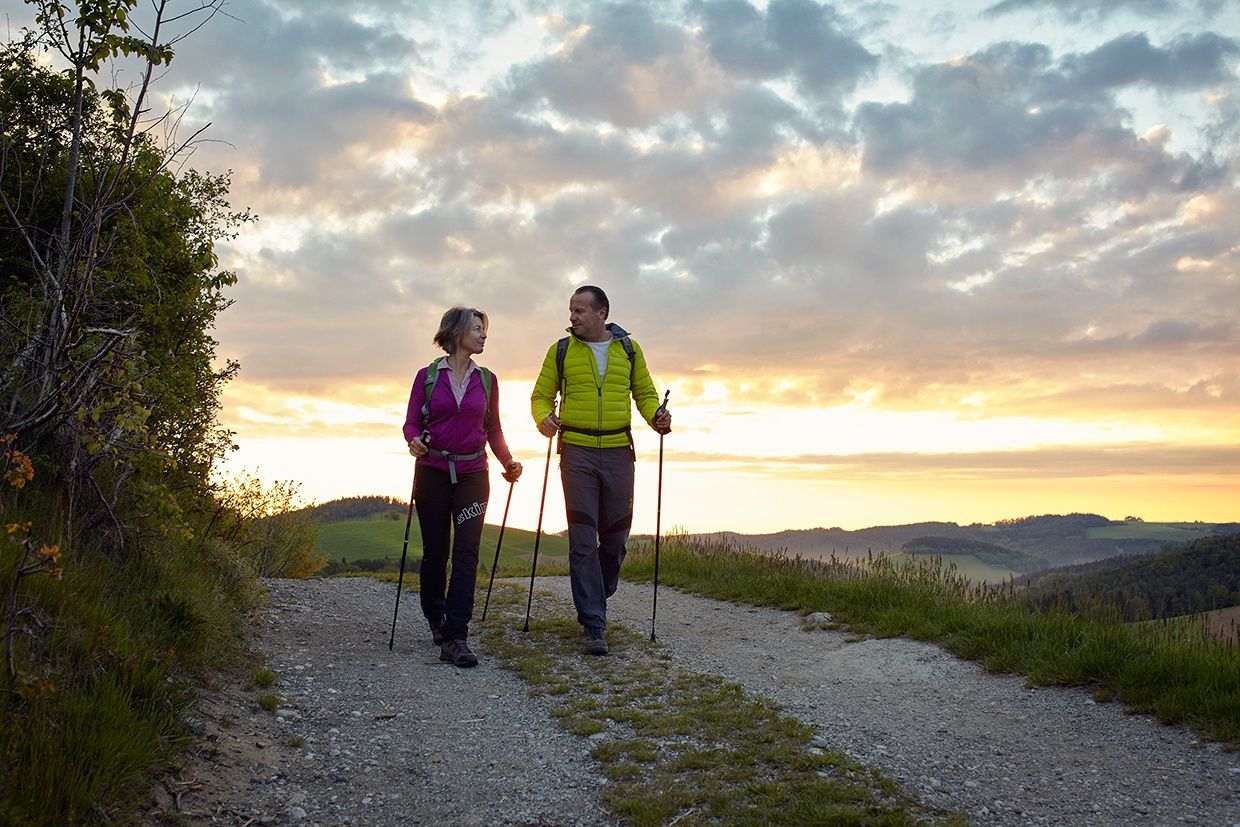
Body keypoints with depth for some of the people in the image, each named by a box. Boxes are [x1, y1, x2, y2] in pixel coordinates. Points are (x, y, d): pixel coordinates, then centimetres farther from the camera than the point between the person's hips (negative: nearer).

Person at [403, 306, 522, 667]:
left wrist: (507, 461, 0)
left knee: (466, 552, -10)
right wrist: (414, 440, -21)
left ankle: (455, 638, -11)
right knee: (434, 552, 6)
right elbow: (412, 421, 1)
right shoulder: (427, 376, 2)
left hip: (472, 474, 1)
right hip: (432, 472, -1)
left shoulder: (486, 380, 9)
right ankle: (436, 620, 31)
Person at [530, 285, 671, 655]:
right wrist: (543, 418, -13)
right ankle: (594, 625, 0)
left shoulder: (628, 349, 8)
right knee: (583, 540, -5)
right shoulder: (560, 351, 5)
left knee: (616, 536, 9)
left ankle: (595, 599, 34)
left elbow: (645, 393, 15)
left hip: (618, 452, 2)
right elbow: (541, 395, 8)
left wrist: (656, 416, -5)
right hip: (576, 452, -2)